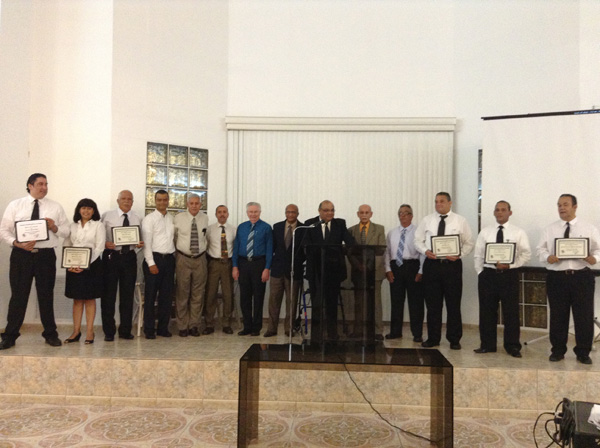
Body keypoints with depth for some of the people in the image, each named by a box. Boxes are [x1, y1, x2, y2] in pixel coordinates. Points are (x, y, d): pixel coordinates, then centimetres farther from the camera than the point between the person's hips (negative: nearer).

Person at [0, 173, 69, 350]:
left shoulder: (55, 207, 9)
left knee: (46, 296, 8)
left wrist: (54, 227, -13)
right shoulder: (15, 205, 7)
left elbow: (66, 231, 8)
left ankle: (50, 335, 20)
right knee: (18, 295, 2)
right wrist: (17, 243, -15)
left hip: (46, 255, 1)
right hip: (21, 255, -1)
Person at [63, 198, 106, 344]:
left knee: (90, 299, 2)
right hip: (74, 266, 3)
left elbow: (99, 248, -8)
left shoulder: (98, 225, 0)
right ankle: (76, 331, 13)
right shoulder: (73, 226, 12)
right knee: (77, 299, 7)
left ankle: (89, 332, 7)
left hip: (91, 265, -3)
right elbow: (66, 245, 7)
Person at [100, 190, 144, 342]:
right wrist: (104, 244, -19)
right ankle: (109, 332, 12)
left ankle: (125, 331, 18)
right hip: (111, 256, -2)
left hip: (129, 257, 2)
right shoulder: (107, 216, 2)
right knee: (108, 295, 1)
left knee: (128, 295, 7)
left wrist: (140, 245, -9)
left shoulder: (137, 219, 11)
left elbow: (140, 240, 12)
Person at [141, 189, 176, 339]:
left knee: (167, 295, 8)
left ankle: (163, 328, 18)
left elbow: (175, 239, 13)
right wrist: (151, 263, -14)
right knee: (150, 295, 1)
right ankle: (149, 330, 10)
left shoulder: (172, 219, 12)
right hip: (154, 258, -5)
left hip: (169, 259, 5)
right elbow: (147, 242, -8)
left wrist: (175, 259, 5)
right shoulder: (149, 219, -2)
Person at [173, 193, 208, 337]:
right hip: (183, 259, -2)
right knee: (182, 294, 3)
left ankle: (194, 325, 18)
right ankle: (182, 327, 14)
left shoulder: (205, 218, 4)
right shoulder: (179, 218, -3)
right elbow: (174, 237, 8)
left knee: (198, 294, 7)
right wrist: (179, 249, 8)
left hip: (200, 259, 2)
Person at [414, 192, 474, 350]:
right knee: (432, 303, 7)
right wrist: (425, 251, -11)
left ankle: (454, 339, 16)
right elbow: (418, 240, 9)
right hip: (431, 264, 1)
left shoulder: (460, 221, 4)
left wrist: (459, 254, -14)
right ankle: (433, 338, 19)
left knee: (453, 304, 4)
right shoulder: (427, 220, 7)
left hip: (452, 264, -1)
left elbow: (469, 243, 4)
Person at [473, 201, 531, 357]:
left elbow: (526, 254, -2)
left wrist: (510, 265, -14)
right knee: (487, 311, 7)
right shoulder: (485, 232, 6)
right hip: (488, 274, 2)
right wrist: (481, 274, 1)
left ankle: (512, 346, 16)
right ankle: (487, 345, 18)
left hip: (509, 274, -2)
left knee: (511, 312, 3)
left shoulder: (518, 233, 2)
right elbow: (478, 255, 8)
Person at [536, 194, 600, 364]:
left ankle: (583, 353, 19)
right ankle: (558, 351, 21)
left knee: (584, 316, 4)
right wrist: (548, 257, -15)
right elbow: (540, 249, 6)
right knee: (558, 316, 7)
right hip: (556, 277, 1)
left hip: (582, 277, -1)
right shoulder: (550, 229, 8)